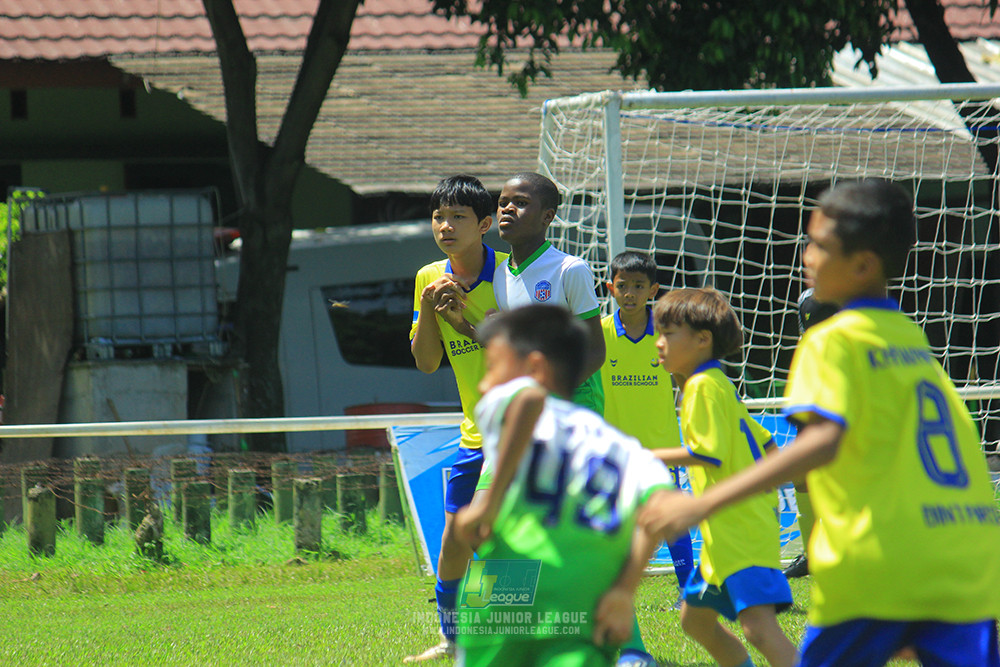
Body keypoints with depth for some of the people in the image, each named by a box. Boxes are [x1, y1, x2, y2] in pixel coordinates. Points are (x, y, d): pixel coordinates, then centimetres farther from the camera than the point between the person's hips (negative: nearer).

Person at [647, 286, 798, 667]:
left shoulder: (704, 386, -11)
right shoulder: (716, 384, 20)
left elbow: (710, 452, -19)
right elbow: (766, 445, 23)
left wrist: (650, 458, -12)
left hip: (740, 531, -11)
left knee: (759, 625, -23)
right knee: (695, 618, 19)